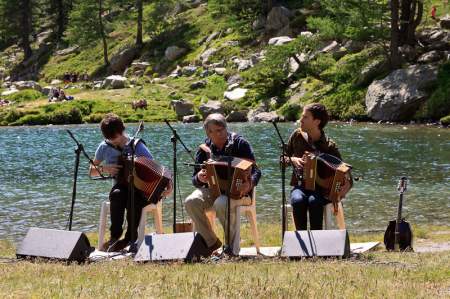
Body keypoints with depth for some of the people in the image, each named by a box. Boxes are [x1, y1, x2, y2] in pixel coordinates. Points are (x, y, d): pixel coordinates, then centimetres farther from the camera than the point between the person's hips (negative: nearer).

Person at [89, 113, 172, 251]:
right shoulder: (104, 147, 5)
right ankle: (115, 235, -34)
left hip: (140, 189, -2)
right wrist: (103, 169, -8)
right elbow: (91, 172, 15)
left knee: (133, 199, -38)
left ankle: (130, 237, -29)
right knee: (117, 194, -36)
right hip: (120, 187, 2)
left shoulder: (137, 146, -3)